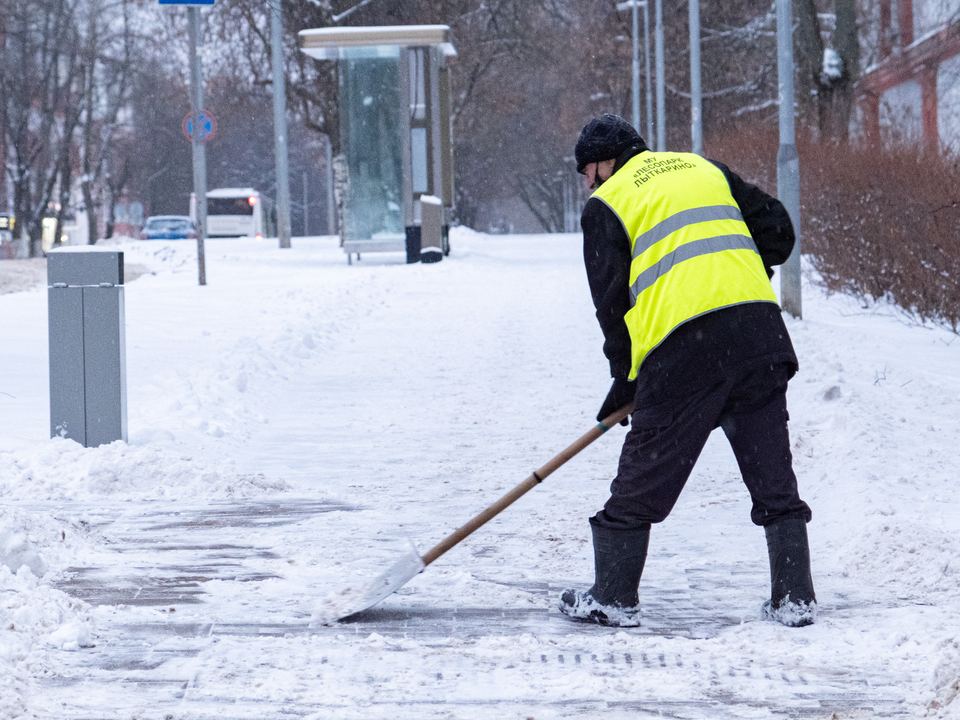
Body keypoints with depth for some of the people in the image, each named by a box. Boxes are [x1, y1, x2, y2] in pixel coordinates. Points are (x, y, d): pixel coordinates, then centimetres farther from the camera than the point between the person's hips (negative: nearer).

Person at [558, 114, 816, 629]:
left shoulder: (607, 204, 8)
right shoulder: (704, 169, 23)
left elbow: (612, 297, 5)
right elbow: (776, 230, 20)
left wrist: (625, 378, 15)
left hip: (684, 344, -5)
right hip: (761, 329, 5)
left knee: (643, 477, 7)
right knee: (773, 476, 9)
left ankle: (613, 599, 13)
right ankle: (794, 599, 7)